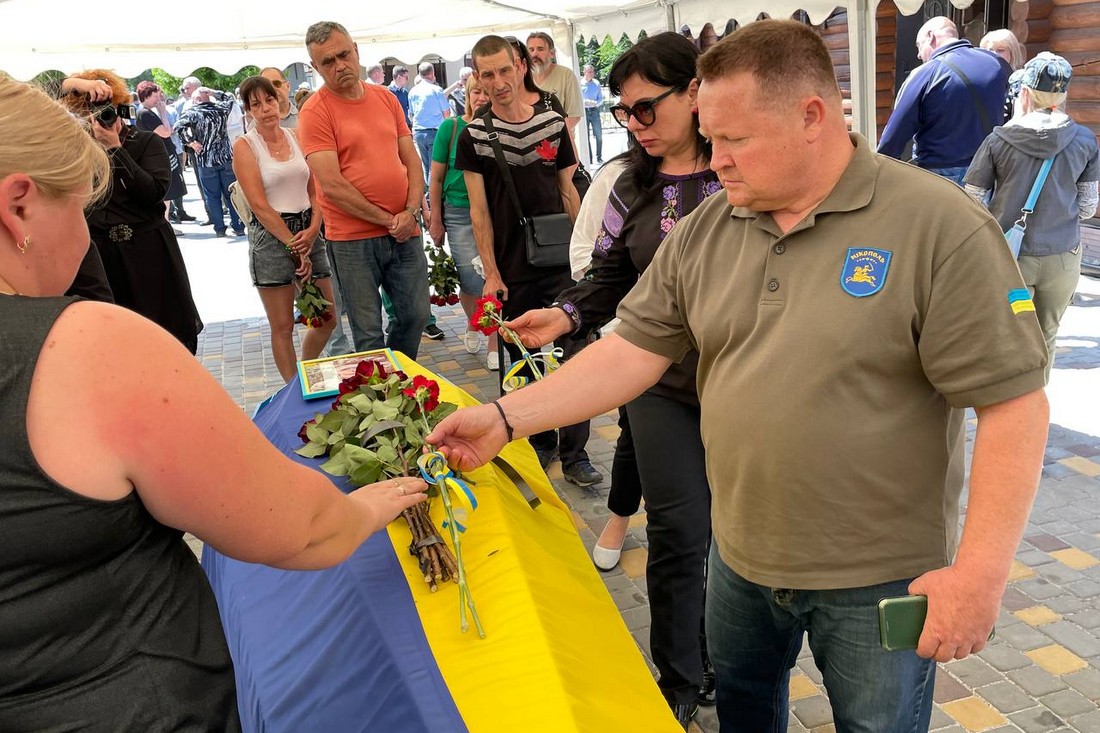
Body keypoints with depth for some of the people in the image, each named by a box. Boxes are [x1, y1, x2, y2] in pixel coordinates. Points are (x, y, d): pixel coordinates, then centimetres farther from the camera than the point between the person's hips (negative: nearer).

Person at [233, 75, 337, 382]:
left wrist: (313, 229, -8)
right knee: (283, 327, 3)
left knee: (329, 317, 9)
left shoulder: (296, 137, 9)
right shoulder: (244, 146, -4)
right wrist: (294, 245, -13)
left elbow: (314, 190, 8)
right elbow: (259, 205, -10)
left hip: (308, 231, 5)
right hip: (271, 235, -5)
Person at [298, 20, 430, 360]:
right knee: (369, 333, 3)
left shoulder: (386, 98, 10)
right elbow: (332, 186, -15)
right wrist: (387, 219, -12)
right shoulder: (315, 112, -7)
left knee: (416, 315, 13)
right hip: (353, 239, -5)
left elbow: (412, 161, 10)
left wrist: (410, 212, -6)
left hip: (404, 231, 5)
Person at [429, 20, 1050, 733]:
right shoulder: (707, 230, -2)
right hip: (741, 556, 5)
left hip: (878, 577, -4)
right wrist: (505, 418, -9)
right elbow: (634, 350, -1)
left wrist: (979, 574, -20)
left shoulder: (940, 227, -18)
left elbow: (1012, 401, -17)